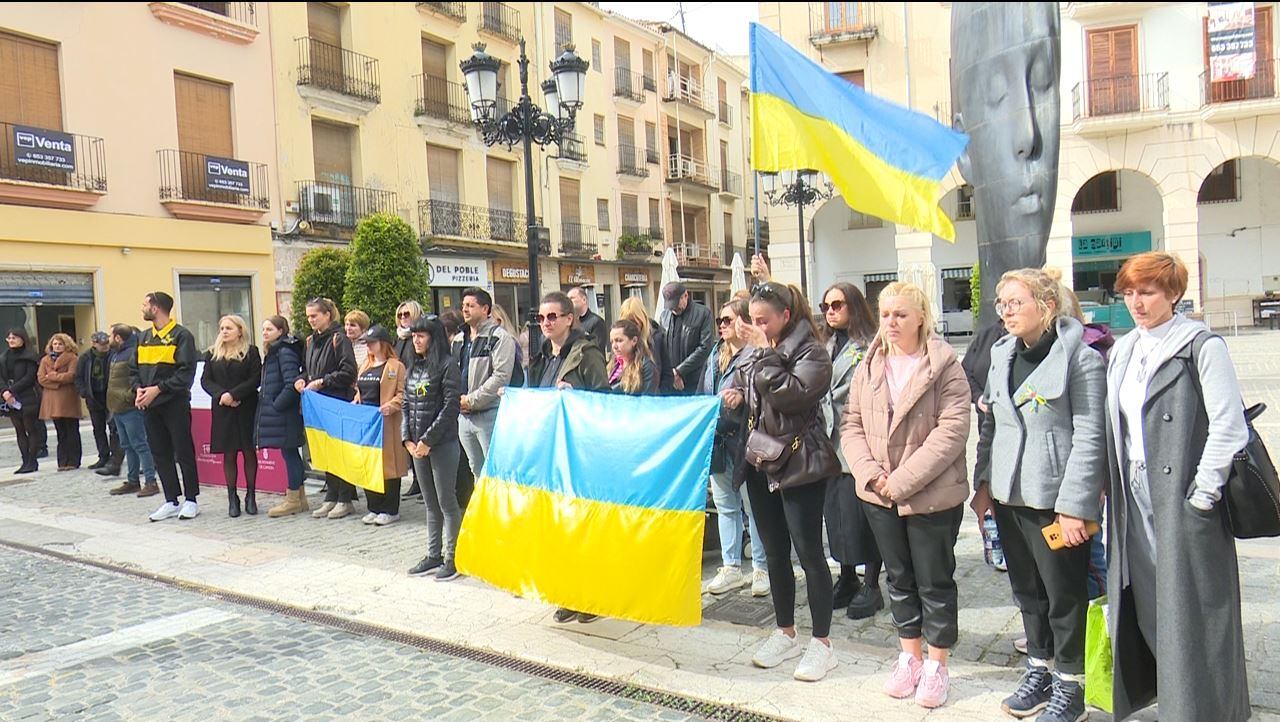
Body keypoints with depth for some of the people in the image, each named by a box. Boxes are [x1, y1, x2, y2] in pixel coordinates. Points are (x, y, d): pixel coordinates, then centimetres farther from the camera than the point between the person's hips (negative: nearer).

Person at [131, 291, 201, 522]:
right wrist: (138, 389, -4)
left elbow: (186, 372, -14)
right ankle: (171, 502, 17)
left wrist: (158, 388, -18)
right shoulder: (143, 337, 14)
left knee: (184, 453, 0)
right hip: (149, 406, 7)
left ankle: (191, 500, 10)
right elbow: (133, 369, 15)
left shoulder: (181, 336, -7)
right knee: (160, 455, 9)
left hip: (175, 404, -7)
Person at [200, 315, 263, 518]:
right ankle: (232, 498, 9)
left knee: (249, 452, 2)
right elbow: (205, 380, 5)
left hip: (246, 409, -2)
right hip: (223, 410, 2)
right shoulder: (212, 354, 11)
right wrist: (221, 395, -12)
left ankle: (251, 496, 11)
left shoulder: (251, 352, 1)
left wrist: (233, 394, -16)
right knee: (228, 454, 3)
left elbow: (256, 379, -7)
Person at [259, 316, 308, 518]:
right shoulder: (272, 352, 16)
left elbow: (292, 384, -21)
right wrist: (265, 397, 12)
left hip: (284, 413, -10)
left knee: (289, 453, -3)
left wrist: (276, 404, -17)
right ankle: (299, 498, 20)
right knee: (291, 454, 13)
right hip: (277, 411, 10)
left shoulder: (285, 352, -14)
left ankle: (293, 500, 5)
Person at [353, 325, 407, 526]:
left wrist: (391, 406, -26)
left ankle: (390, 510, 5)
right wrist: (354, 404, 9)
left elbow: (402, 394, -11)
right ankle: (374, 508, 19)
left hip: (385, 423, -8)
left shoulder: (396, 366, -5)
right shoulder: (365, 366, 19)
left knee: (387, 464, -3)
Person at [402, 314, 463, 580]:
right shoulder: (414, 368, 13)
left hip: (443, 443, -7)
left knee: (446, 501, -2)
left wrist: (428, 440, -14)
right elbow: (407, 405, 15)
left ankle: (452, 558, 6)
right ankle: (434, 555, 22)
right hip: (418, 445, 7)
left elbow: (450, 407, -15)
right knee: (430, 503, 14)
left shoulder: (447, 366, -10)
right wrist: (407, 438, 2)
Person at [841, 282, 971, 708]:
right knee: (899, 578, 17)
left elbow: (952, 430, -17)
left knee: (935, 582, 8)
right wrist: (869, 472, -11)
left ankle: (936, 665, 23)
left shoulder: (944, 365, -10)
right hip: (879, 496, 5)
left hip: (932, 494, -5)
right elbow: (851, 424, 5)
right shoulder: (869, 366, 6)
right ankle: (909, 657, 32)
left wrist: (903, 479, -19)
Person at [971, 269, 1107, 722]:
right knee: (1027, 590, 17)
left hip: (1055, 499, -6)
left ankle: (1069, 685, 22)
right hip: (1009, 495, 6)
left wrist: (1075, 505, -17)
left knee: (1065, 595, 6)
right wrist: (983, 485, 10)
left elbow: (1089, 438, -14)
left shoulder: (1081, 359, -11)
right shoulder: (1002, 355, 9)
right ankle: (1038, 670, 33)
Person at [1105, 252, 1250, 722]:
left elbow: (1228, 426, -14)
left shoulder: (1202, 346, -9)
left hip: (1182, 502, -6)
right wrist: (1112, 486, 9)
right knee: (1145, 606, 12)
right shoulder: (1122, 352, 12)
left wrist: (1202, 494, -15)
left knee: (1192, 610, 1)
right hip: (1134, 501, 6)